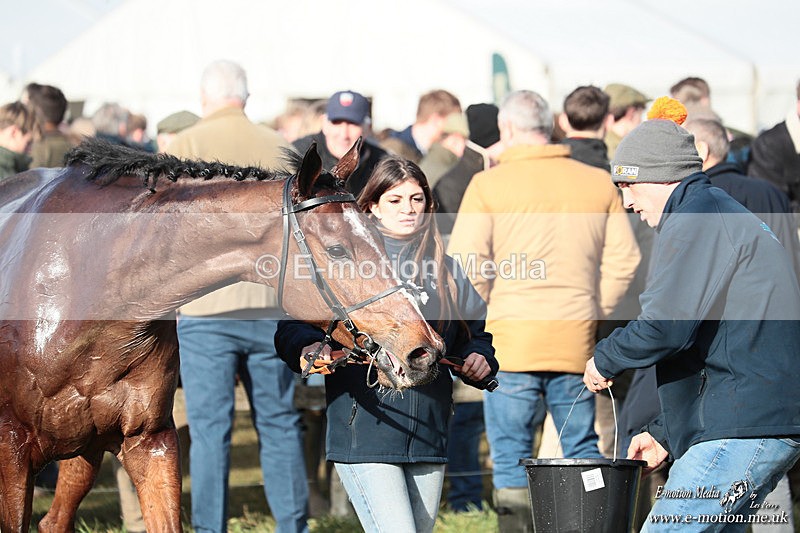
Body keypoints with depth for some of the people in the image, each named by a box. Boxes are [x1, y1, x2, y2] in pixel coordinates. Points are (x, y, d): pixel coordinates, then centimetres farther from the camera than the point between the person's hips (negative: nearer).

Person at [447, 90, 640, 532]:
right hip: (577, 341, 3)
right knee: (582, 452, 13)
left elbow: (465, 263, -10)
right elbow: (624, 260, 6)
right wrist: (594, 311, 14)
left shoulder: (488, 184, -3)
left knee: (511, 457, 2)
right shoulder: (599, 183, 7)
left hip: (512, 335, -3)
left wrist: (489, 307, 6)